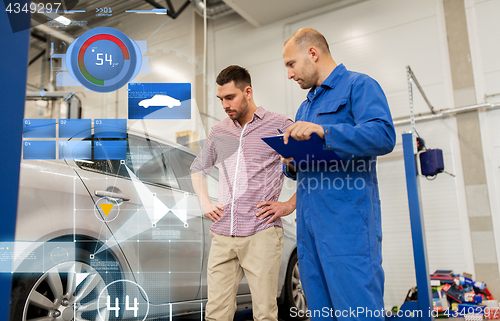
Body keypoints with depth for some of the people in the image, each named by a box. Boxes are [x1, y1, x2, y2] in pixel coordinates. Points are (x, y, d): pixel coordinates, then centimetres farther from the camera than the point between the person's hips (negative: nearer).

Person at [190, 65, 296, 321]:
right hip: (222, 234, 4)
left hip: (261, 233, -4)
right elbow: (197, 169, 31)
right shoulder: (219, 131, 16)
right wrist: (204, 202, 16)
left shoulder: (280, 125, 2)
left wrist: (290, 205, -4)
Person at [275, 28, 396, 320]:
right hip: (308, 220, 8)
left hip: (346, 218, -8)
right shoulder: (306, 106, 27)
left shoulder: (359, 85, 1)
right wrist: (292, 165, 7)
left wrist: (323, 131, -24)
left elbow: (384, 135, -17)